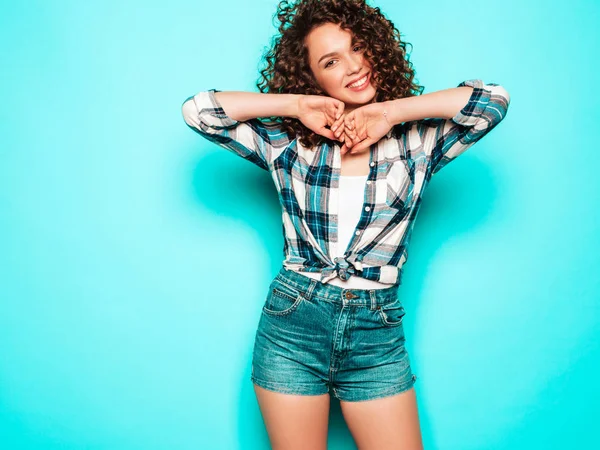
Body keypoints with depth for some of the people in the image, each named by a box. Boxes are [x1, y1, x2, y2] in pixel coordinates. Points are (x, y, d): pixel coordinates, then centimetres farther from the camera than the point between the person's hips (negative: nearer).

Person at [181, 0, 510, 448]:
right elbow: (198, 110, -2)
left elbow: (494, 99, -11)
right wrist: (297, 105, -5)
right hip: (291, 328, 0)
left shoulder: (418, 142, 1)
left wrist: (389, 112, -10)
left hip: (378, 336, 0)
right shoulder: (287, 144, 2)